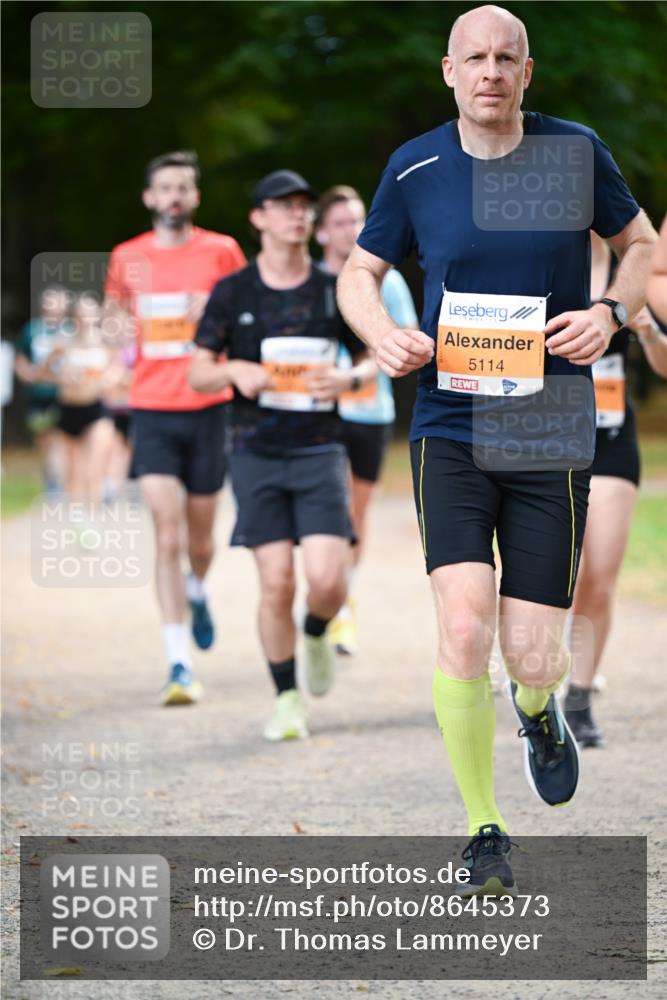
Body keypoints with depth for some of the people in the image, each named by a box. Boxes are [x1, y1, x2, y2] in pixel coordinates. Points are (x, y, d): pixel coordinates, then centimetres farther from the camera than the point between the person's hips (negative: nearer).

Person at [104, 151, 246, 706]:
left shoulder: (221, 251, 0)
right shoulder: (127, 258, 6)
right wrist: (118, 329, 5)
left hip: (206, 408, 0)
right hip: (152, 411, 0)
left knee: (200, 534, 10)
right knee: (167, 535, -11)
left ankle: (198, 594, 47)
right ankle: (180, 663, -11)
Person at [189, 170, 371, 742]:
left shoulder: (334, 291, 5)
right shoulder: (233, 293, 3)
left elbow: (370, 361, 14)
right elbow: (198, 374, 6)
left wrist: (348, 377, -8)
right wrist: (237, 370, -15)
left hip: (320, 452, 1)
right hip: (258, 454, 0)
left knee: (328, 580, -12)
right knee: (276, 583, -6)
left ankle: (316, 633, 24)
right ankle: (287, 700, 9)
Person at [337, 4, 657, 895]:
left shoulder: (576, 152, 0)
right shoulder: (415, 169, 1)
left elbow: (639, 240, 15)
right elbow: (360, 272, 14)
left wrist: (611, 313, -5)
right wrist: (384, 337, -7)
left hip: (552, 437, 0)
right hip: (450, 430, 0)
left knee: (533, 659, -2)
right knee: (464, 629, -18)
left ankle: (538, 713, 39)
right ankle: (483, 832, 0)